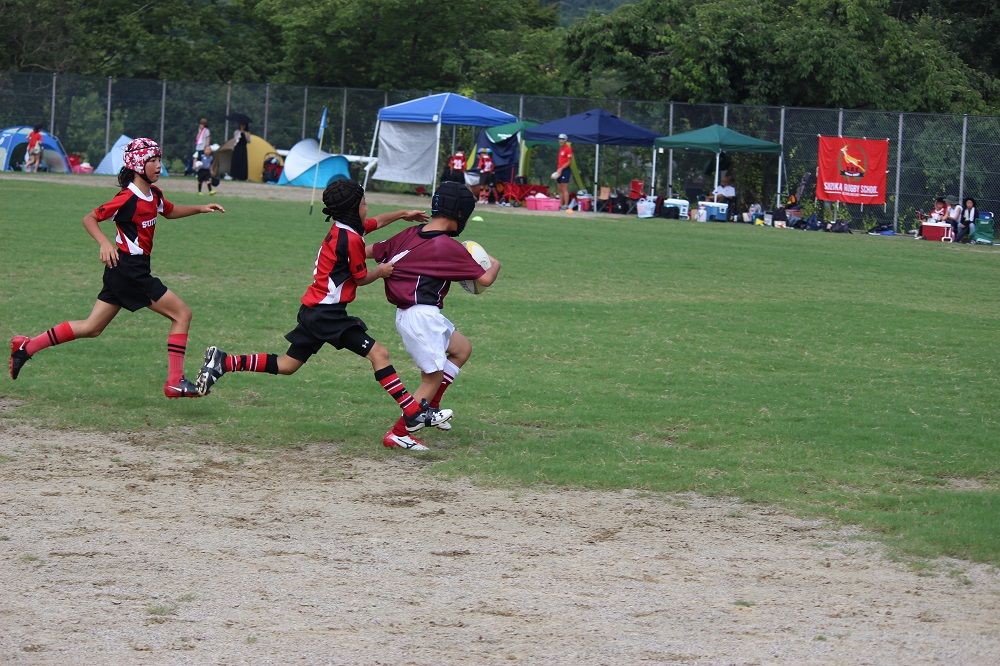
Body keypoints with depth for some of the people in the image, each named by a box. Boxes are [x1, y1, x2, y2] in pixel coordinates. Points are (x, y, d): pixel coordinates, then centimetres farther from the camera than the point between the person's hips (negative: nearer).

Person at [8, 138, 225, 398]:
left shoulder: (154, 194, 10)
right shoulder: (128, 198, -17)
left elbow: (170, 211, 31)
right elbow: (89, 218, -13)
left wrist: (200, 208, 19)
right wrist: (105, 243, -29)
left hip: (127, 271, 9)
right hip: (130, 269, -9)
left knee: (91, 328, 12)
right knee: (182, 313, -5)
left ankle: (26, 347, 15)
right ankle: (175, 382, -5)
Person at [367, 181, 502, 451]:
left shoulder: (410, 234, 5)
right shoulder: (449, 246, -15)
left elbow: (370, 250, 12)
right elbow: (485, 279, -11)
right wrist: (495, 264, 10)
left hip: (405, 314, 9)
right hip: (422, 316, -9)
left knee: (462, 348, 24)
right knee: (434, 377, 2)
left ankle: (430, 407, 24)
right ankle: (397, 434, 3)